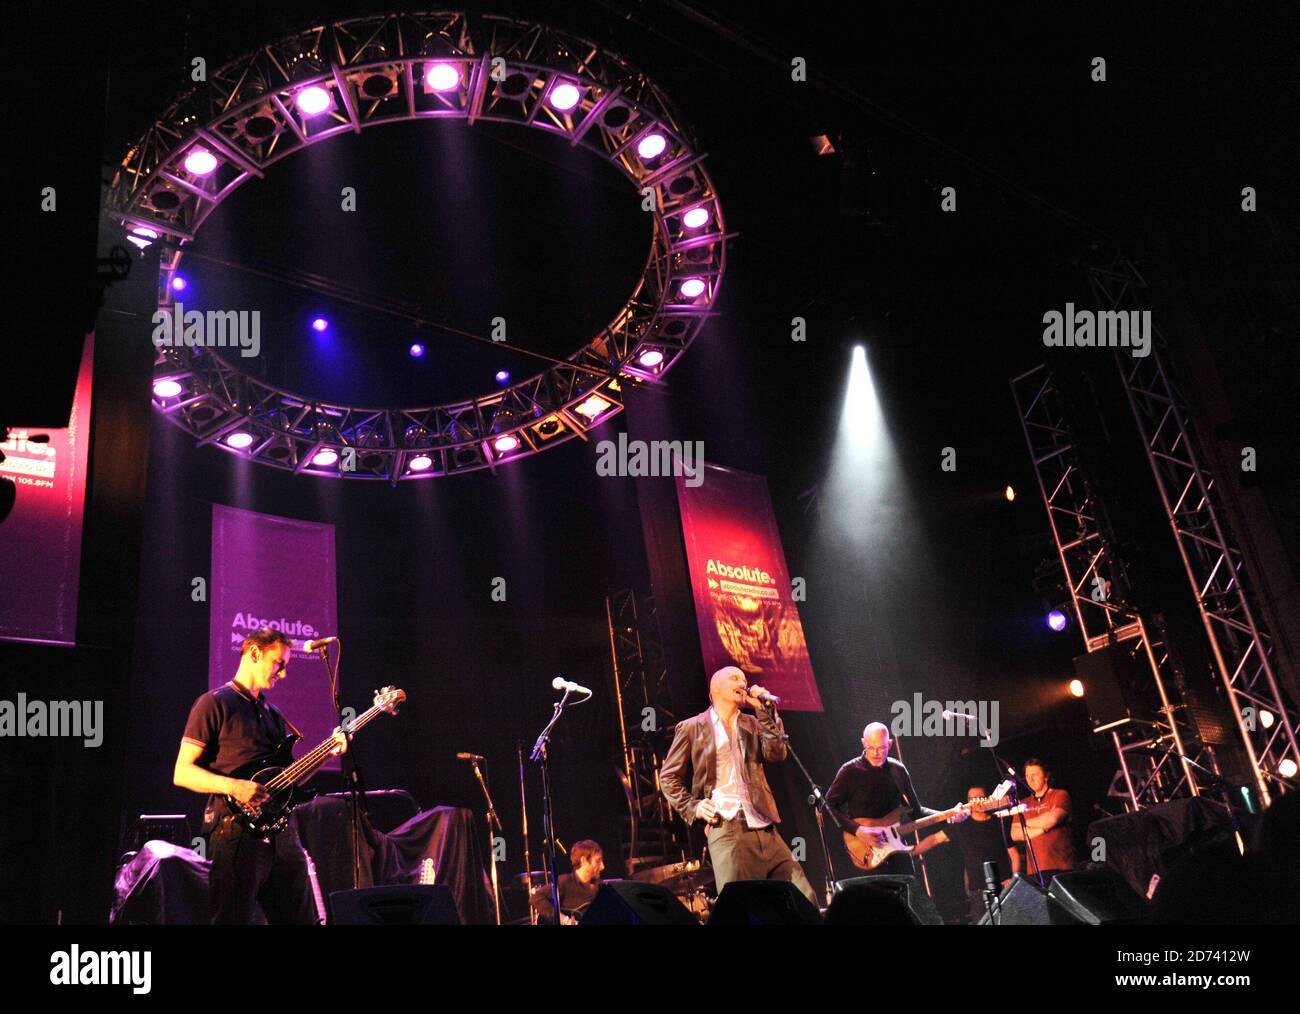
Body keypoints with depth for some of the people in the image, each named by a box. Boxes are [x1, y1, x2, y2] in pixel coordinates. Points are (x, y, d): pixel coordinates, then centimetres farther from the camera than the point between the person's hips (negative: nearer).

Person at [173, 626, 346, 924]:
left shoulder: (272, 713, 21)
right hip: (238, 833, -7)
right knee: (234, 920, -5)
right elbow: (182, 773, -8)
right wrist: (233, 786, -22)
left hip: (281, 831, 8)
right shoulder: (215, 704, -2)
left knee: (303, 917, 9)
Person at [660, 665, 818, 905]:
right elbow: (668, 777, 9)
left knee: (805, 900, -3)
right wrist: (692, 807, -5)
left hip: (765, 829, 4)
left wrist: (765, 710, 1)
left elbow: (776, 755, 3)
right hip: (727, 830, -4)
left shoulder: (753, 724, 20)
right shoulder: (691, 728, 8)